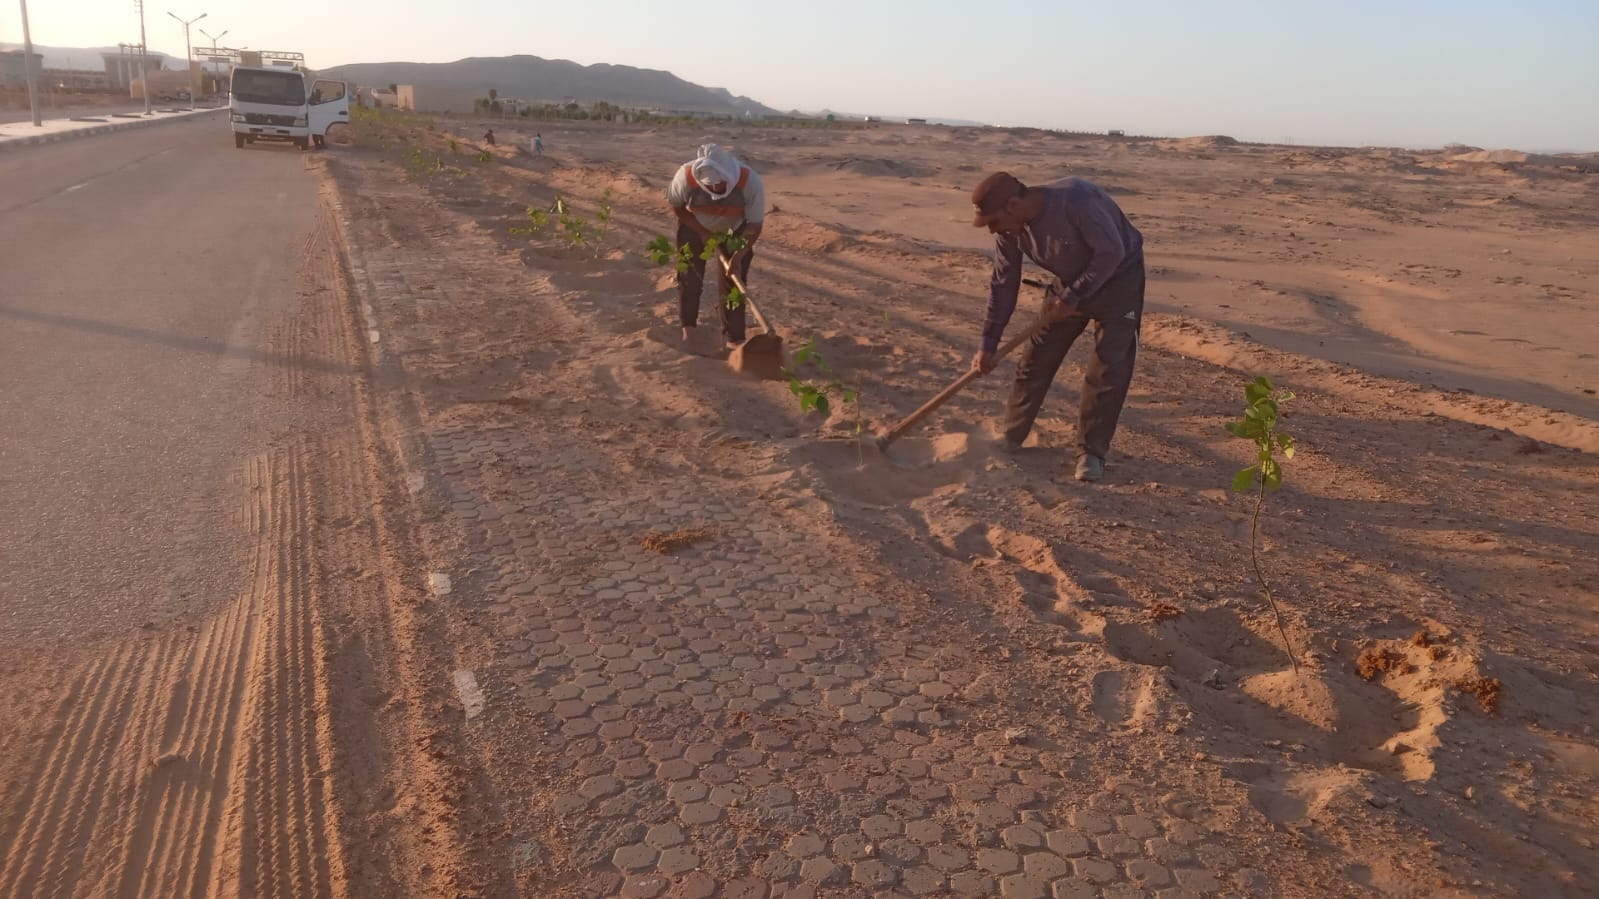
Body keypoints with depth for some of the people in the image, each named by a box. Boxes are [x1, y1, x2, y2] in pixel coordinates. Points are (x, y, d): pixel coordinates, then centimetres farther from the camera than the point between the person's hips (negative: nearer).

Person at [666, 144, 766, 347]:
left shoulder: (750, 181, -37)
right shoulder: (686, 176, -35)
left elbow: (755, 225, -25)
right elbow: (675, 205, -13)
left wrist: (738, 256, -34)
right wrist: (703, 232, -17)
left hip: (734, 231, -1)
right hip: (695, 227, 1)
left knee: (732, 282, -6)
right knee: (690, 277, 5)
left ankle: (734, 338, 3)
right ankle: (688, 328, 27)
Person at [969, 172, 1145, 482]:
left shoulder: (1075, 200, -36)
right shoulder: (1010, 230, -15)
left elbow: (1112, 253, -28)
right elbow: (1003, 286, -6)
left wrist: (1073, 296, -25)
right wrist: (988, 344, -7)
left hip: (1118, 276, -5)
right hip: (1069, 282, 6)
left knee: (1108, 368, -9)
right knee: (1036, 360, 4)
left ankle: (1092, 452, 2)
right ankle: (1009, 439, 16)